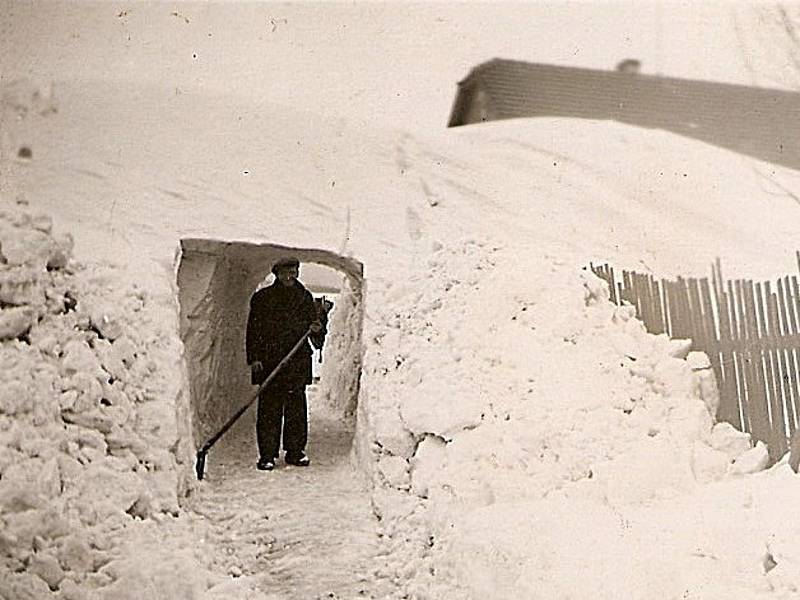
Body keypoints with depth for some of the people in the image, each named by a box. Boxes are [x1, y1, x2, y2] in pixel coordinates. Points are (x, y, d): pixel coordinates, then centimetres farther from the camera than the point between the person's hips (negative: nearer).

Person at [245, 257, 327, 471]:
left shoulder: (305, 297, 13)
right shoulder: (262, 297, 4)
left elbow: (314, 321, 19)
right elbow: (253, 329, 2)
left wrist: (317, 328, -6)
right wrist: (254, 357, -6)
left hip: (298, 362, 3)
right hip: (269, 362, -3)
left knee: (297, 409, 6)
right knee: (269, 409, -1)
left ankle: (295, 452, 17)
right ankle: (267, 455, 6)